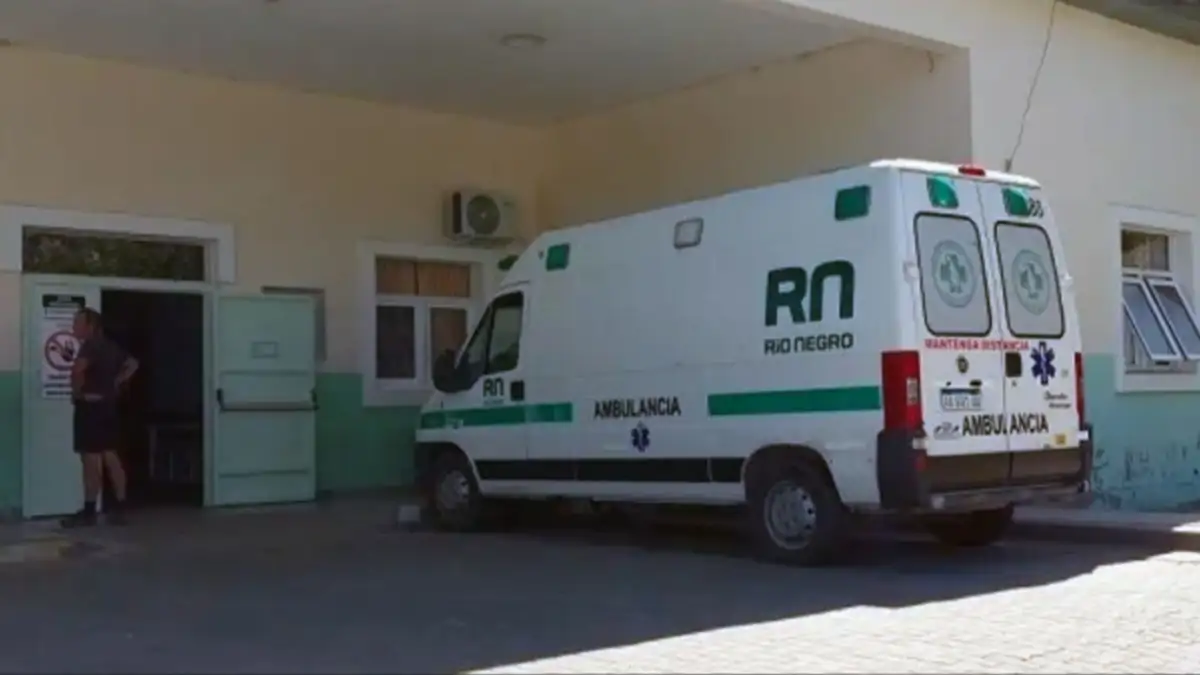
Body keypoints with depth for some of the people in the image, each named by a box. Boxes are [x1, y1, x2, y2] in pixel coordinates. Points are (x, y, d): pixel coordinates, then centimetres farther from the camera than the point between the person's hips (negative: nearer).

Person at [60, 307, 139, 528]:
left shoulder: (90, 346, -15)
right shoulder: (109, 346, 13)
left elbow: (77, 369, -33)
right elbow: (132, 364, 25)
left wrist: (77, 392, -17)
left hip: (91, 405, -9)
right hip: (107, 405, 9)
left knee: (91, 458, -5)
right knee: (110, 457, 11)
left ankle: (89, 511, -2)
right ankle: (119, 507, 13)